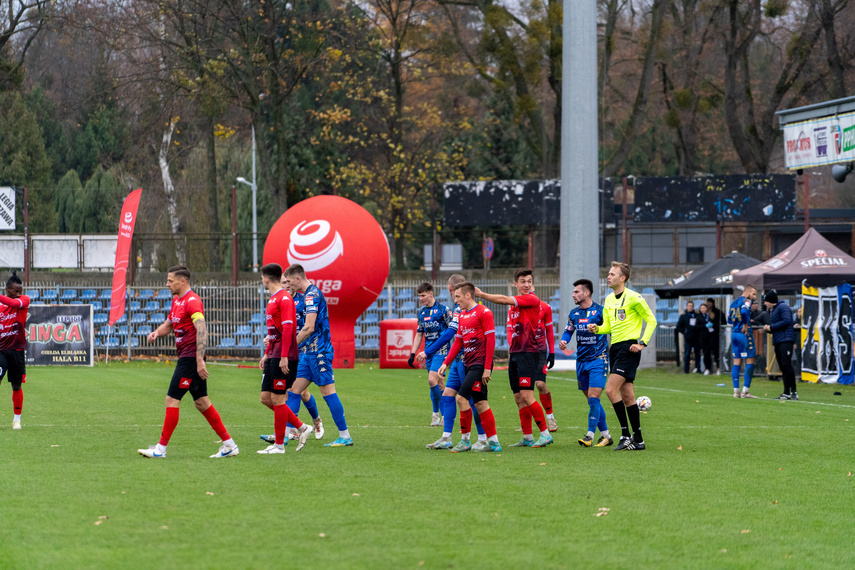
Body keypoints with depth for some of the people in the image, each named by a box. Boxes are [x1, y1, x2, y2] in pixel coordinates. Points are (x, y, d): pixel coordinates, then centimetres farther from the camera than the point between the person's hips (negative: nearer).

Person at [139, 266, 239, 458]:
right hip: (186, 357, 10)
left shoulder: (192, 301, -15)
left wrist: (200, 361, -30)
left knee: (172, 400, -8)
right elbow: (169, 324, 29)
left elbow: (202, 330, -24)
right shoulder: (176, 300, 16)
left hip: (190, 357, -10)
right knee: (201, 402, 10)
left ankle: (161, 448, -4)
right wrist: (157, 332, 5)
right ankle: (229, 444, 11)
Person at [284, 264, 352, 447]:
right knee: (293, 390, 7)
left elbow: (309, 327, -22)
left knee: (328, 392, -7)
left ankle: (345, 436, -4)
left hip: (318, 352, -10)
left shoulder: (312, 295, -15)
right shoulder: (310, 294, 17)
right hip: (309, 353, 10)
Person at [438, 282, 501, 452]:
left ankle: (465, 441, -5)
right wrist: (446, 363, 12)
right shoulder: (462, 315, 17)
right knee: (480, 403, 7)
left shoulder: (483, 312, -9)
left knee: (462, 398, -13)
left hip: (480, 364, -8)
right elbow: (458, 342, 21)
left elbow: (491, 340, -12)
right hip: (470, 364, 8)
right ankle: (493, 442, 10)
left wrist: (487, 368, -16)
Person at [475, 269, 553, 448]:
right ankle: (527, 438, 12)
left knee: (526, 396, -14)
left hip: (528, 352, -8)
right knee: (518, 398, 7)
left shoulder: (532, 299, -10)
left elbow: (504, 300, -16)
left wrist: (481, 294, -9)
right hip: (515, 353, 8)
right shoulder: (514, 302, 16)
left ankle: (545, 433, -7)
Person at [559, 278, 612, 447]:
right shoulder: (574, 314, 10)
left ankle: (590, 436, -14)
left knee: (593, 398, -14)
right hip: (581, 361, 6)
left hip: (598, 359, -6)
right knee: (591, 400, 8)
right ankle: (606, 435, 16)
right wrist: (563, 340, -2)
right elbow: (568, 330, 18)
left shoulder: (600, 311, -8)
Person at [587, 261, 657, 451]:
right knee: (627, 396, 7)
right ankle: (638, 440, 11)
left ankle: (626, 435, -13)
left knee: (611, 389, -18)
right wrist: (596, 329, -1)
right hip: (615, 348, 8)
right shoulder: (609, 300, 15)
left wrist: (642, 343, -12)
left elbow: (651, 320, -5)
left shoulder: (633, 298, -8)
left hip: (629, 348, -8)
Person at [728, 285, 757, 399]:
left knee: (737, 362, 9)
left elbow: (729, 319, 20)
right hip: (745, 334, -8)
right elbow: (744, 312, -29)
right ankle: (745, 391, -9)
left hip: (734, 334, 8)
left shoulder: (734, 302, 17)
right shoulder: (746, 301, -8)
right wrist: (745, 325, -16)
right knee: (750, 361, -4)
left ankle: (736, 391, 6)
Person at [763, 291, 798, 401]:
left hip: (785, 340, -10)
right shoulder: (772, 311, 24)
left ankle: (793, 392, -15)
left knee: (786, 365, -15)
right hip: (777, 342, 10)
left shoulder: (783, 307, -5)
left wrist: (771, 327, -11)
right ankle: (786, 393, 7)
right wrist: (768, 328, 6)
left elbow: (786, 321, -18)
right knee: (782, 367, 7)